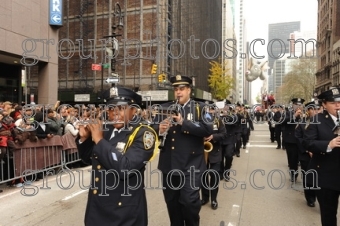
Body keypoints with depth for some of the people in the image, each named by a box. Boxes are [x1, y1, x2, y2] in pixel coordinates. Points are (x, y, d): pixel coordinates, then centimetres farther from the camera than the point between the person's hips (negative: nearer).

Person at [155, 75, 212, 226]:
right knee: (172, 203, 15)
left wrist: (183, 122, -21)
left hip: (191, 165, -3)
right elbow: (153, 128, 6)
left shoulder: (200, 108, 0)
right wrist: (159, 129, -17)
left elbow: (208, 130, -14)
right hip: (169, 165, 4)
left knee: (189, 202, -6)